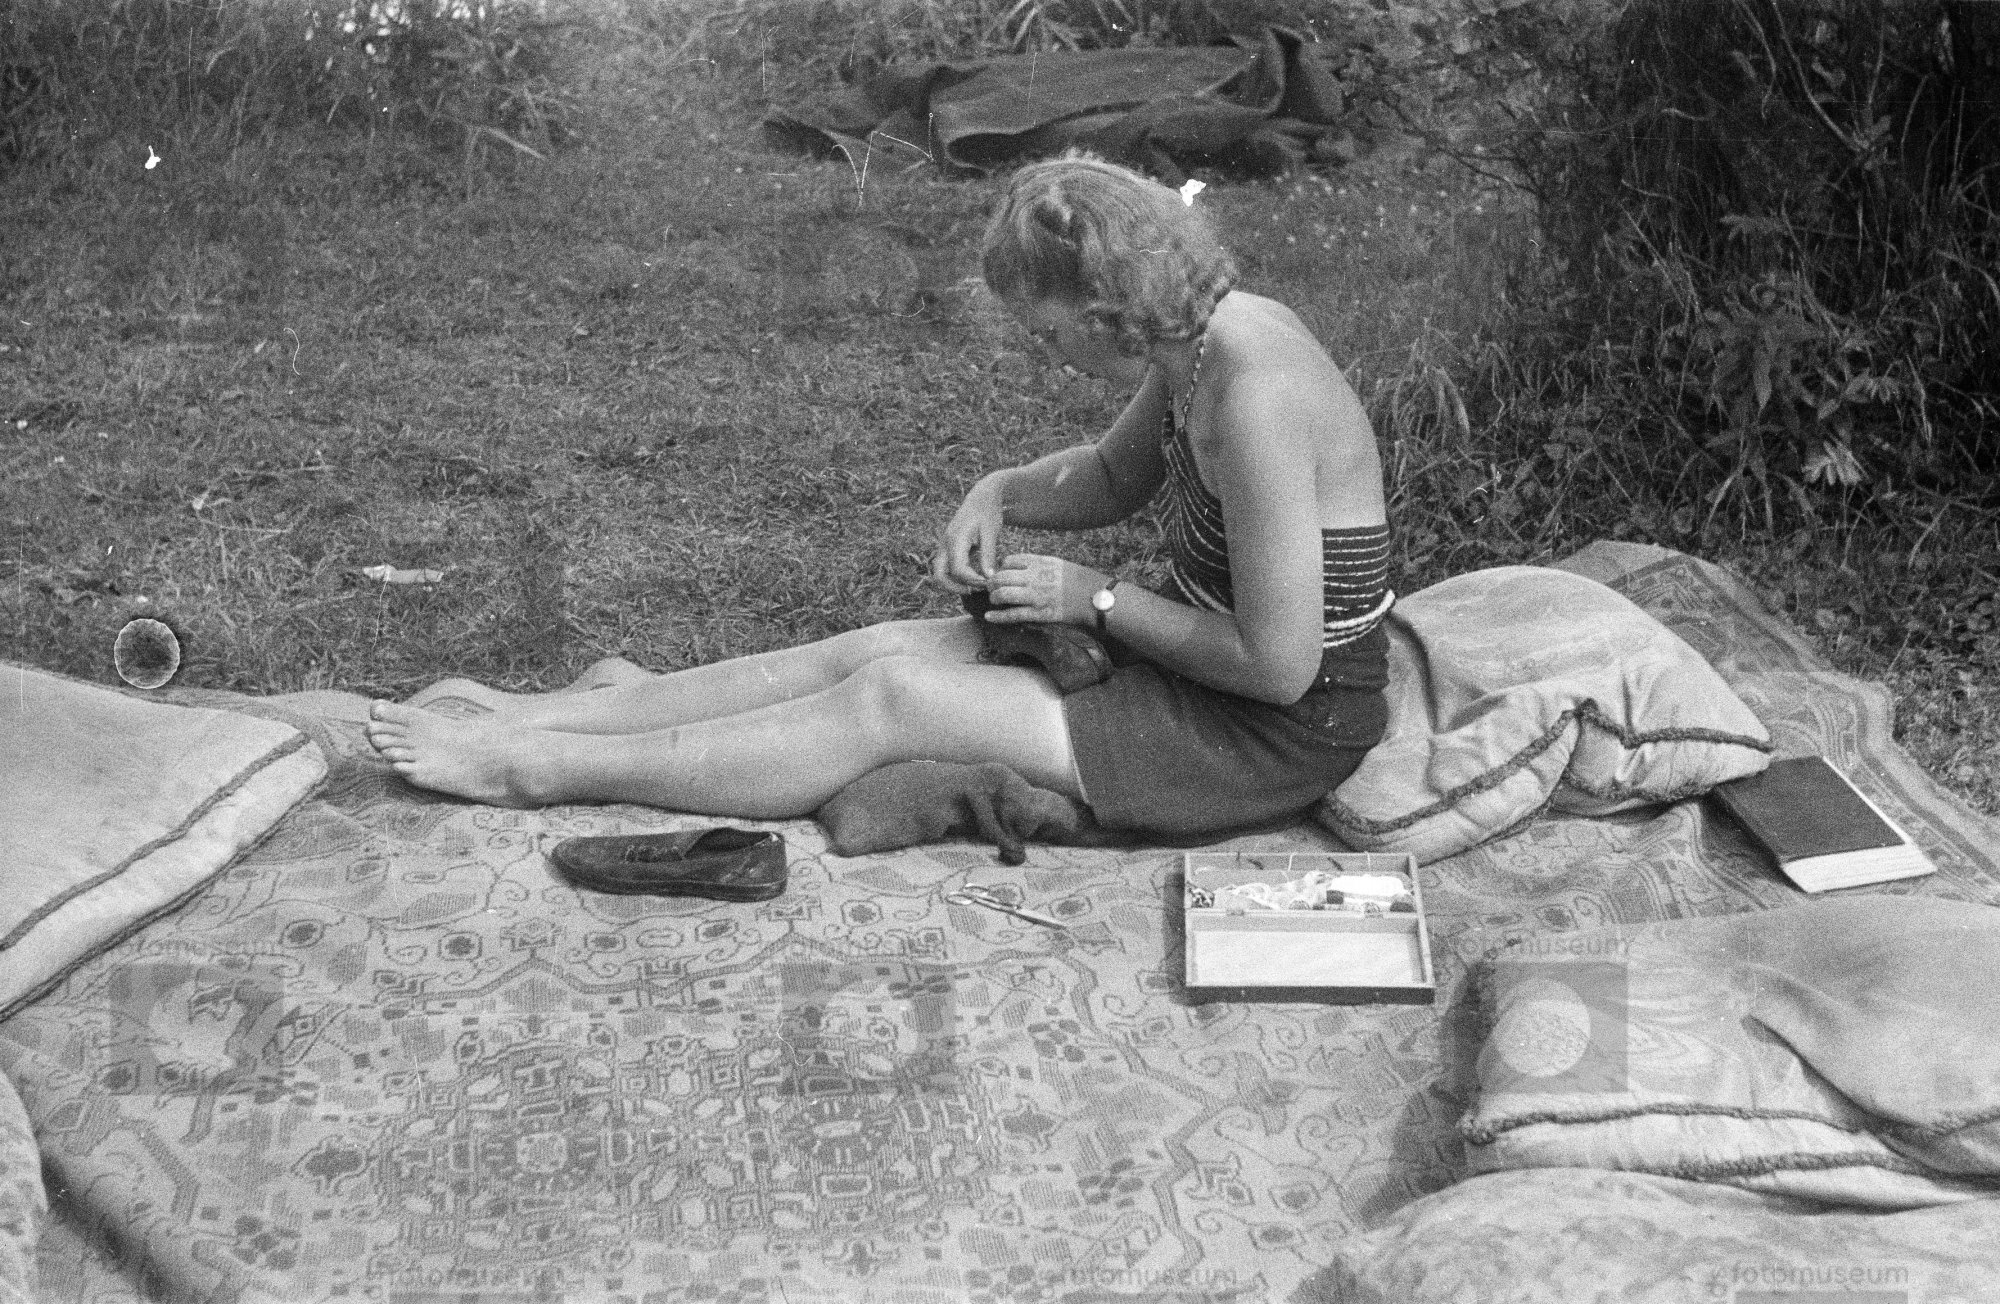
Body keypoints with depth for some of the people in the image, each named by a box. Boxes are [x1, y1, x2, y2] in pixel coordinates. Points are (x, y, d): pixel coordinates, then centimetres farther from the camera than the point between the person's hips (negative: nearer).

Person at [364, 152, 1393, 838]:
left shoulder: (1252, 397, -30)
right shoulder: (1198, 341, -1)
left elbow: (1279, 665, -28)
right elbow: (1112, 476, 19)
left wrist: (1094, 601, -17)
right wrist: (995, 495, -2)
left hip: (1276, 730, -8)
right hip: (1208, 662, 8)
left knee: (889, 700, -12)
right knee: (877, 647, 0)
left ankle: (533, 768, -4)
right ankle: (529, 717, 4)